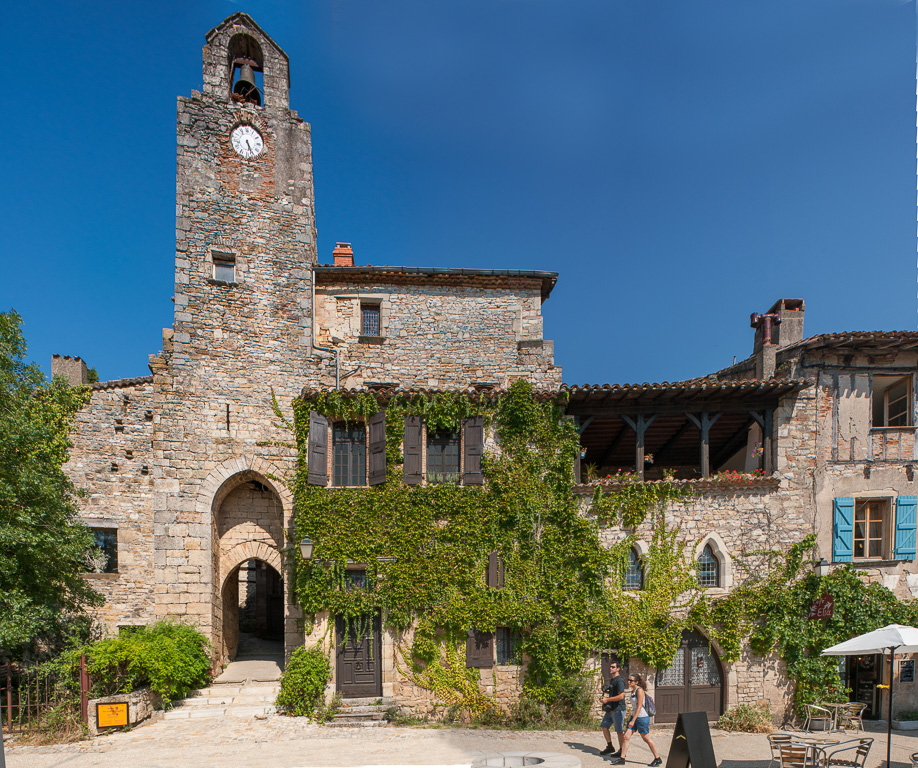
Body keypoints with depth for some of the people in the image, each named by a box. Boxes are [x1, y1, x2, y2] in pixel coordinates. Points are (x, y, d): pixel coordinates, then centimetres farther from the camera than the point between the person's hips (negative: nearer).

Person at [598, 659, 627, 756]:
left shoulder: (619, 680, -15)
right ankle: (609, 747, 21)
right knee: (604, 726, 11)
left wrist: (607, 699, -19)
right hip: (610, 709, 10)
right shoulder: (612, 680, 16)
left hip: (618, 709, -10)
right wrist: (603, 698, 10)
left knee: (619, 730, 0)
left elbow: (621, 696, -23)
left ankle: (621, 751, 10)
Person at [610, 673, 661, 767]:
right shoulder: (633, 691, 11)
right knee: (626, 737, 2)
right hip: (634, 716, 8)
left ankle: (658, 759, 19)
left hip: (642, 717, -8)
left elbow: (639, 706, -20)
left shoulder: (640, 690, -16)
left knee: (646, 739, 3)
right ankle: (622, 758, 6)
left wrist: (633, 720, -22)